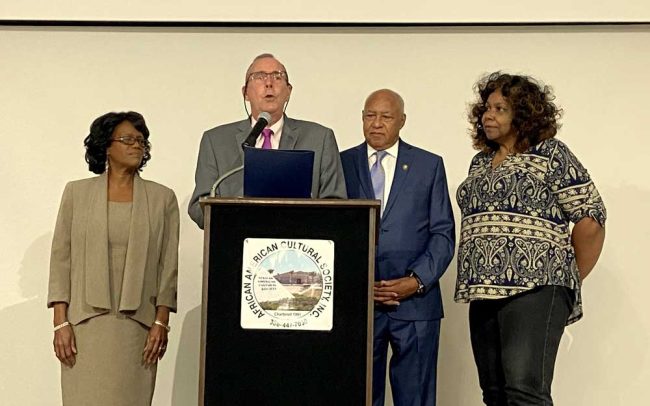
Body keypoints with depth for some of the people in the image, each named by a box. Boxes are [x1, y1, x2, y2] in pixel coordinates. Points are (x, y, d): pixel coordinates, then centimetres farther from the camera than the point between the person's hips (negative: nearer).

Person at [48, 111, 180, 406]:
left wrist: (161, 322, -3)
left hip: (137, 325, 0)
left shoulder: (162, 198, 8)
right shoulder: (77, 193, 8)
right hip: (86, 323, 0)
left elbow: (169, 265, 5)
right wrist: (60, 322, -3)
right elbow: (61, 259, 5)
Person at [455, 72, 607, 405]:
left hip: (534, 288, -7)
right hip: (485, 292, 7)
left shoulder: (551, 154, 0)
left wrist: (568, 278, 5)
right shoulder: (480, 163, 20)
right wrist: (479, 284, 16)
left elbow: (590, 220, -2)